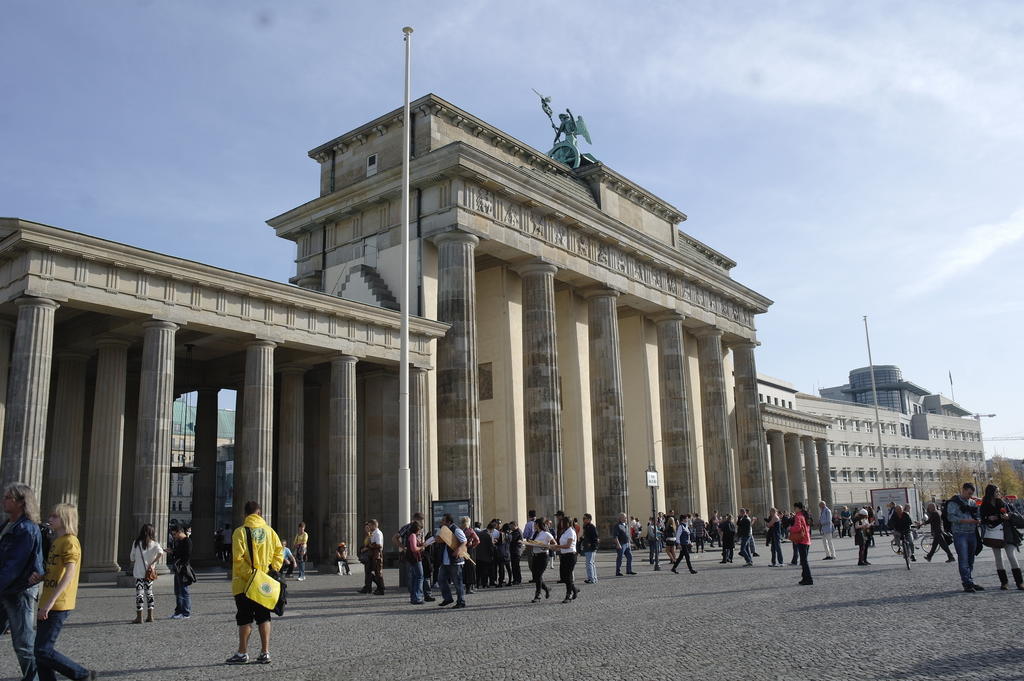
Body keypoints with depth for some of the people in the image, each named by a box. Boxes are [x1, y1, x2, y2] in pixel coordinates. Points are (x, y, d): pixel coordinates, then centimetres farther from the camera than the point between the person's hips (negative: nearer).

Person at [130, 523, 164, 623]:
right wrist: (152, 564, -13)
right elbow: (160, 553, -19)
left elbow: (132, 557, 5)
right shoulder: (155, 544, -1)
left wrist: (132, 567, 22)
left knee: (139, 593, 1)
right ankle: (150, 616, 17)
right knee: (149, 592, 14)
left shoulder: (136, 543, -2)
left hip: (139, 572, -2)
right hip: (149, 573, 2)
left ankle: (139, 617, 1)